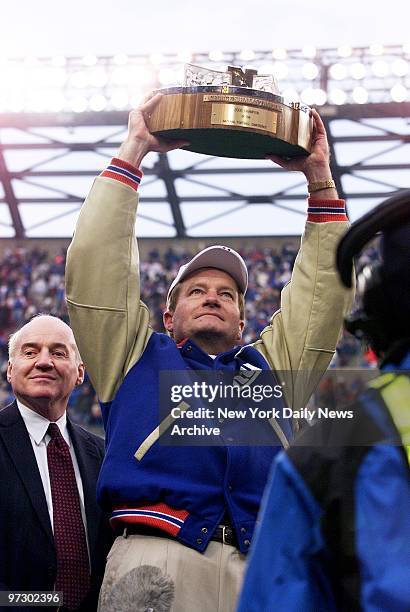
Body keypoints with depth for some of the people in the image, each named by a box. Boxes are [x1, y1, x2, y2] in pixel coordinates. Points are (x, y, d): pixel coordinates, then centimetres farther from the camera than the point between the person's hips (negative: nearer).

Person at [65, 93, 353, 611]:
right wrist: (134, 151, 18)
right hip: (156, 557, -2)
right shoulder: (137, 355, 22)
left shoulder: (269, 367, 28)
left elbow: (323, 291, 28)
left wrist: (319, 177, 25)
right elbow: (95, 262, 16)